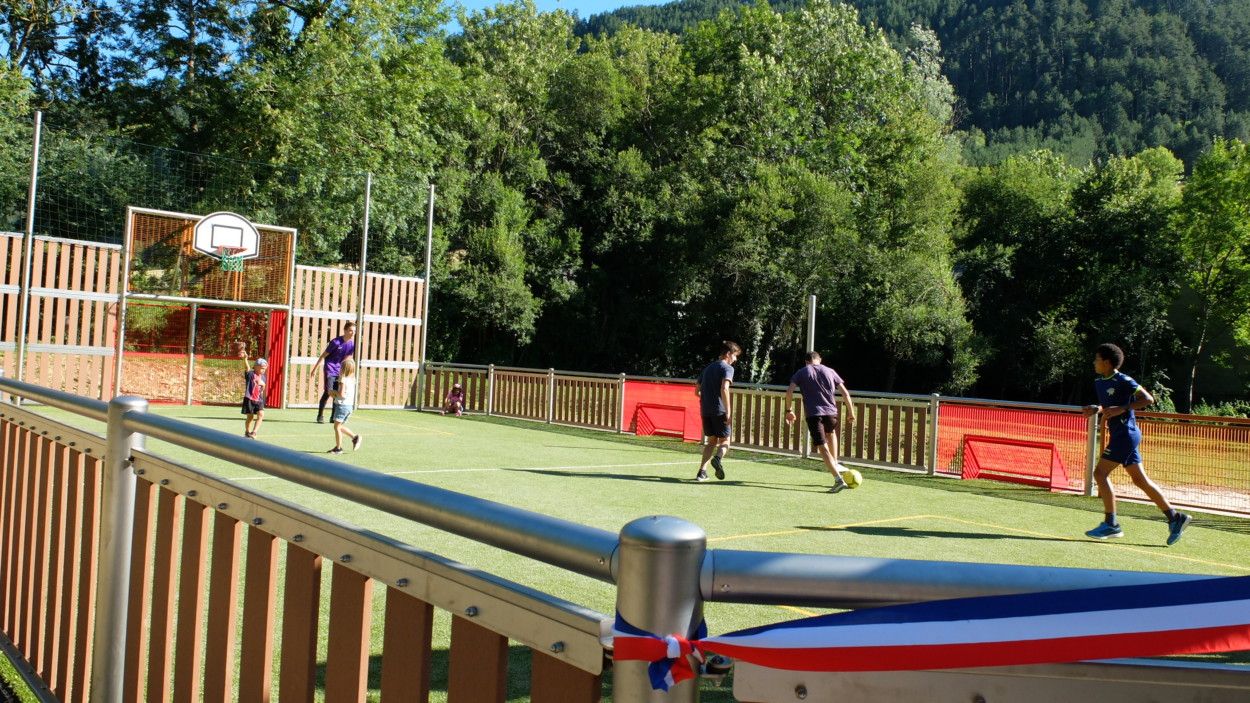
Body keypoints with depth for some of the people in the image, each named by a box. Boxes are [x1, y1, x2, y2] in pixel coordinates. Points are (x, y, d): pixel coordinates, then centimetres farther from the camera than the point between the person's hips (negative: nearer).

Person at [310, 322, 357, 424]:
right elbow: (323, 355, -9)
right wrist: (315, 369, -6)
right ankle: (320, 416, 3)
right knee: (328, 392, -11)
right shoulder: (336, 342, -17)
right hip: (330, 370, -5)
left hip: (340, 371, 5)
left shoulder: (352, 343, -1)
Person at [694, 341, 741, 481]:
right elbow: (724, 389, -19)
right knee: (725, 441, 4)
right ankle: (718, 458, -28)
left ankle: (702, 471, 3)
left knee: (711, 441, 16)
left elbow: (697, 391, 20)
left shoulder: (708, 368, 18)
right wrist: (728, 412, -20)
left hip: (705, 410, 6)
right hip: (719, 411, -6)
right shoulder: (727, 368, -4)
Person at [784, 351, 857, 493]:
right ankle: (835, 465, 32)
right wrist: (851, 413, 17)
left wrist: (789, 410, 7)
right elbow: (845, 393, 9)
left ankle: (838, 479, -17)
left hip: (813, 413, -2)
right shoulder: (829, 371, 14)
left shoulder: (801, 373, 11)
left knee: (823, 448, -4)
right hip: (831, 411, 3)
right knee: (831, 433, 35)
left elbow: (789, 391, -3)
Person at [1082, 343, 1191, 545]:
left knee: (1100, 473, -11)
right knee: (1140, 479, 11)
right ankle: (1175, 518, 17)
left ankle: (1111, 525, -7)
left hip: (1126, 434, -9)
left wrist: (1122, 409, -23)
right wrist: (1095, 409, 4)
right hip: (1118, 435, 9)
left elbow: (1148, 399, -14)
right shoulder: (1099, 382, 13)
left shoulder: (1123, 381, -12)